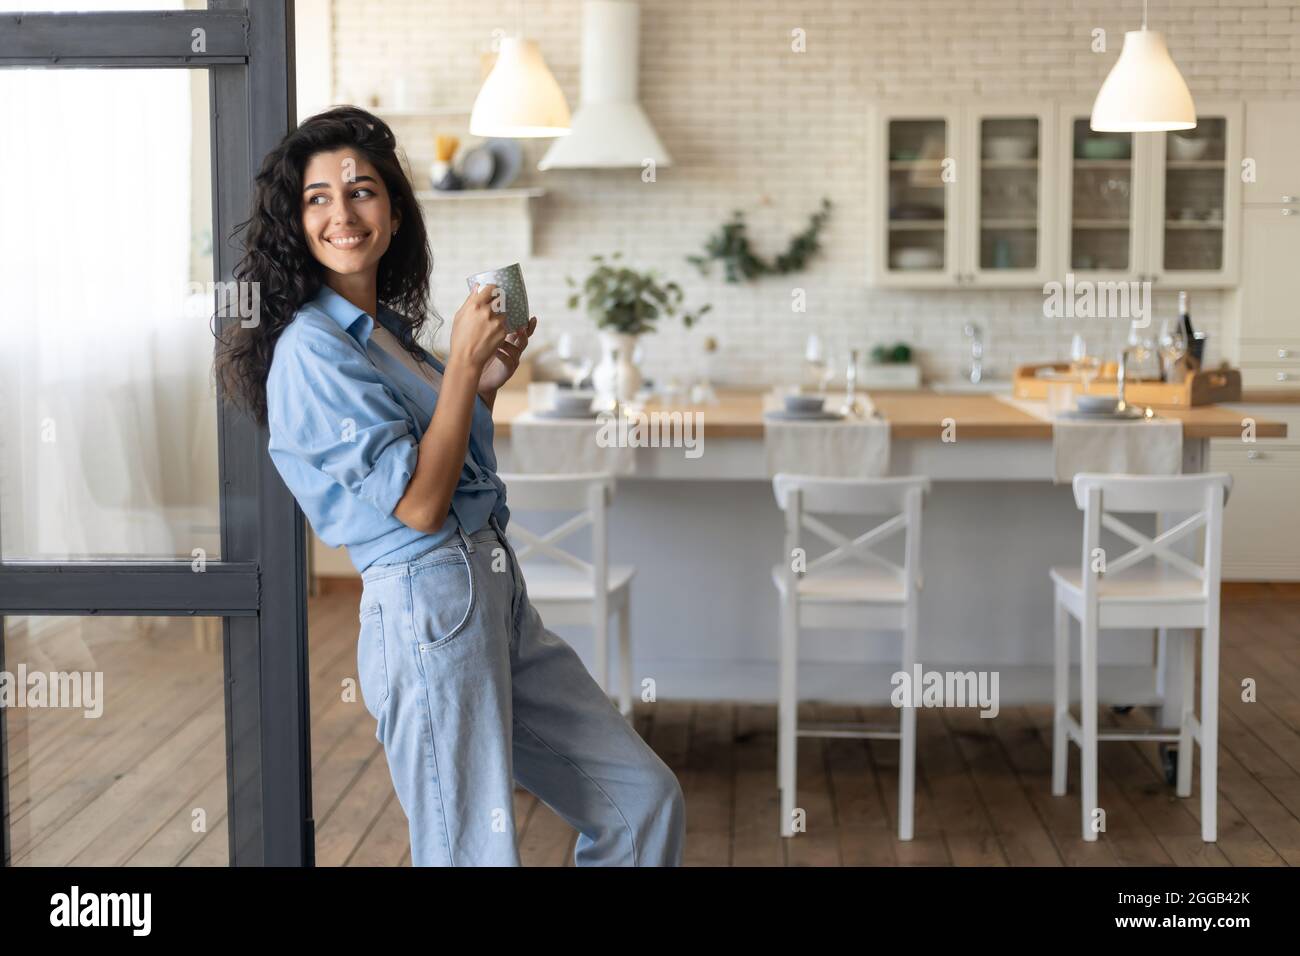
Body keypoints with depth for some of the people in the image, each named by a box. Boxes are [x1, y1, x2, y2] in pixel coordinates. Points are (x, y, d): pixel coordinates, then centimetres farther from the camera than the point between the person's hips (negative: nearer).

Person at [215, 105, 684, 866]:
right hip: (430, 605, -9)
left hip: (497, 595, 9)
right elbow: (418, 505, -18)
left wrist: (490, 380, 9)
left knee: (646, 799, 11)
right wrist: (462, 362, -13)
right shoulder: (310, 348, -12)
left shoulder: (389, 331, 14)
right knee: (477, 851, 2)